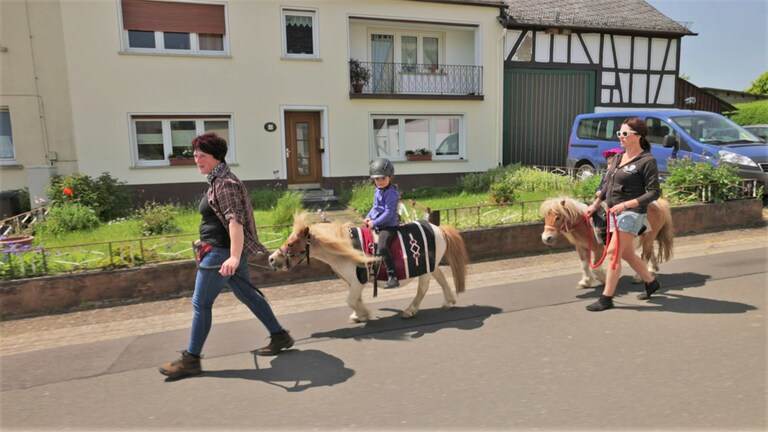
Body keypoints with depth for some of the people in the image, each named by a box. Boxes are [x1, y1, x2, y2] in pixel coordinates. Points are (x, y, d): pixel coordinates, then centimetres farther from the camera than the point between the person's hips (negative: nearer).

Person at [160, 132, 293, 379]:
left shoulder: (225, 183, -16)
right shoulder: (217, 181, 15)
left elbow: (235, 220, -28)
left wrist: (234, 257, -38)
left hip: (222, 252, -10)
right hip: (227, 251, 10)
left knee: (201, 303, -1)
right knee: (246, 294, 15)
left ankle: (191, 360, 10)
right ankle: (279, 336, 24)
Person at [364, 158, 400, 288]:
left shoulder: (391, 193, -14)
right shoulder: (377, 191, 14)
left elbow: (388, 213, -20)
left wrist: (374, 222, -19)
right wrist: (368, 217, 6)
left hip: (388, 226, -10)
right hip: (376, 225, 10)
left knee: (382, 247, -30)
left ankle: (392, 277, -28)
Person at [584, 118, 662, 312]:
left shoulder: (647, 161, -12)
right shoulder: (619, 157, 10)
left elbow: (654, 192, -15)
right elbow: (608, 184, 20)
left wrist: (626, 205, -24)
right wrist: (595, 204, 21)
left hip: (632, 213, -8)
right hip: (615, 212, 8)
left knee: (613, 252, -10)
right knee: (627, 254, 18)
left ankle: (606, 298, -2)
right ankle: (651, 282, 39)